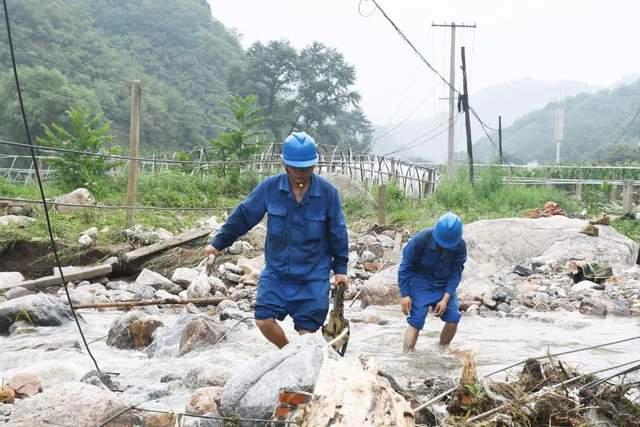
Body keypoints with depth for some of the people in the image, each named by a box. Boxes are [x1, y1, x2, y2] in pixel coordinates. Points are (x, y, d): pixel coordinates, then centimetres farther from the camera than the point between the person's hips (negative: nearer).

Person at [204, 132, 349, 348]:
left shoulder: (327, 192, -9)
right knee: (264, 320, -6)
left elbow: (338, 233, 0)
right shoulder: (269, 188, -7)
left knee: (306, 330, -1)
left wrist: (340, 268, 3)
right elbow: (243, 215, 3)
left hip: (313, 277, -2)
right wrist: (218, 242, 8)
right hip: (276, 272, 2)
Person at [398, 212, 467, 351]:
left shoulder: (460, 245, -14)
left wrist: (445, 299, -19)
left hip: (444, 286, 3)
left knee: (453, 318, -9)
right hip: (420, 284, -3)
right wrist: (405, 294, -17)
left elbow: (456, 273, -9)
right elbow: (405, 266, -14)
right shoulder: (421, 239, -23)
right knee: (416, 321, -12)